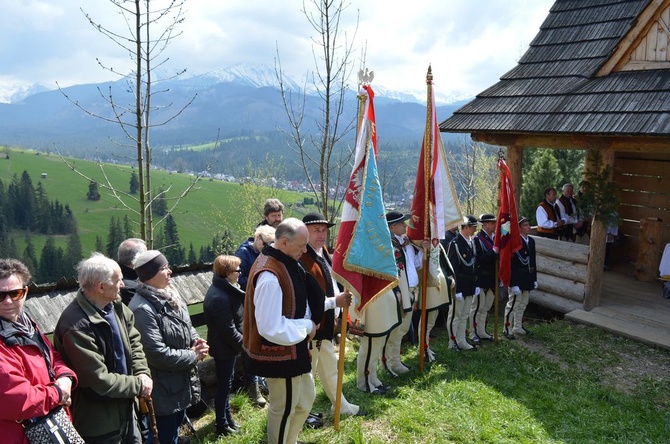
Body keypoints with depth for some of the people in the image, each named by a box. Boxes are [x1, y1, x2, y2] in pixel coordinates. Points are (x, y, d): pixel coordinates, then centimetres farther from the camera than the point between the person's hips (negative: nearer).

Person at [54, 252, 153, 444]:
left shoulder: (115, 306, -4)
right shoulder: (76, 326, -30)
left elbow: (134, 340, 8)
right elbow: (100, 380, -27)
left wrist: (142, 372, -8)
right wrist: (139, 385, -14)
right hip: (99, 421, -7)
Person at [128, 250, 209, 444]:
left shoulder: (170, 295, 3)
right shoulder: (142, 309, -27)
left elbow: (187, 326, 16)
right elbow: (158, 354, -28)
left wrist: (195, 340, -6)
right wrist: (193, 355, -18)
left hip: (181, 380, 9)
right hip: (164, 388, -9)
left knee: (176, 427, 27)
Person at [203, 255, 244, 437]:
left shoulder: (224, 290, 5)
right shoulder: (220, 298, -29)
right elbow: (228, 329, -26)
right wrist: (244, 344, -15)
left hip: (226, 346, 10)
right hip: (224, 348, -10)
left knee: (226, 384, 21)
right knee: (224, 386, 5)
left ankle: (227, 418, 36)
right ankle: (222, 425, 20)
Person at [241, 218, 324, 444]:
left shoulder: (285, 262, 0)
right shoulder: (269, 277, -31)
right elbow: (271, 328, -32)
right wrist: (307, 326, -19)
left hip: (292, 348, 10)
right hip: (279, 353, -10)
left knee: (306, 398, 25)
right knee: (284, 407, 12)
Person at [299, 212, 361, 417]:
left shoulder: (323, 252, 5)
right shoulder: (301, 259, -26)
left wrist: (336, 312, 9)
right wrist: (335, 302, -28)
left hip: (325, 322, 10)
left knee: (330, 365, 24)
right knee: (307, 369, 9)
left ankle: (340, 405, 42)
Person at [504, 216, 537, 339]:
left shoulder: (531, 241, 8)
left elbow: (533, 261, 15)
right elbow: (512, 264, -19)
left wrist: (534, 278, 13)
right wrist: (514, 284, -20)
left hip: (528, 279, 8)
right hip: (517, 279, -8)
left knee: (523, 305, 17)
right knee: (513, 304, 0)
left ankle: (518, 327, 30)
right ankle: (508, 329, 11)